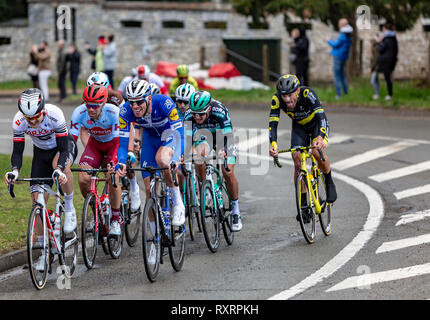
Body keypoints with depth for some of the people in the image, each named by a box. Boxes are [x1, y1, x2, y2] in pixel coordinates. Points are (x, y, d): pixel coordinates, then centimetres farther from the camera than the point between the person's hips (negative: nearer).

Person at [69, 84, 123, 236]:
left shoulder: (114, 112, -34)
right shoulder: (79, 113, -26)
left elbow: (118, 141, -34)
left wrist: (112, 162, -48)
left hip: (114, 144, -3)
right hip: (95, 144, 3)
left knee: (112, 177, -25)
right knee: (83, 179, -18)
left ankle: (116, 219, -5)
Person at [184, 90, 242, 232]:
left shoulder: (220, 111, -37)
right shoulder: (189, 115, -29)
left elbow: (227, 136, -40)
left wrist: (223, 151, -59)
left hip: (222, 136, -2)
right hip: (204, 137, 2)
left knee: (228, 173, -15)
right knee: (199, 156, -30)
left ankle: (236, 210, 1)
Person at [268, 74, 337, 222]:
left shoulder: (307, 93, -37)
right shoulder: (277, 99, -28)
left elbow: (321, 116, -45)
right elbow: (273, 123, -31)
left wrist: (320, 138, -62)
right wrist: (273, 144, -48)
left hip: (316, 124, -3)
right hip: (299, 127, 3)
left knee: (317, 152, -28)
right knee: (297, 159, -13)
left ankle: (329, 182, 0)